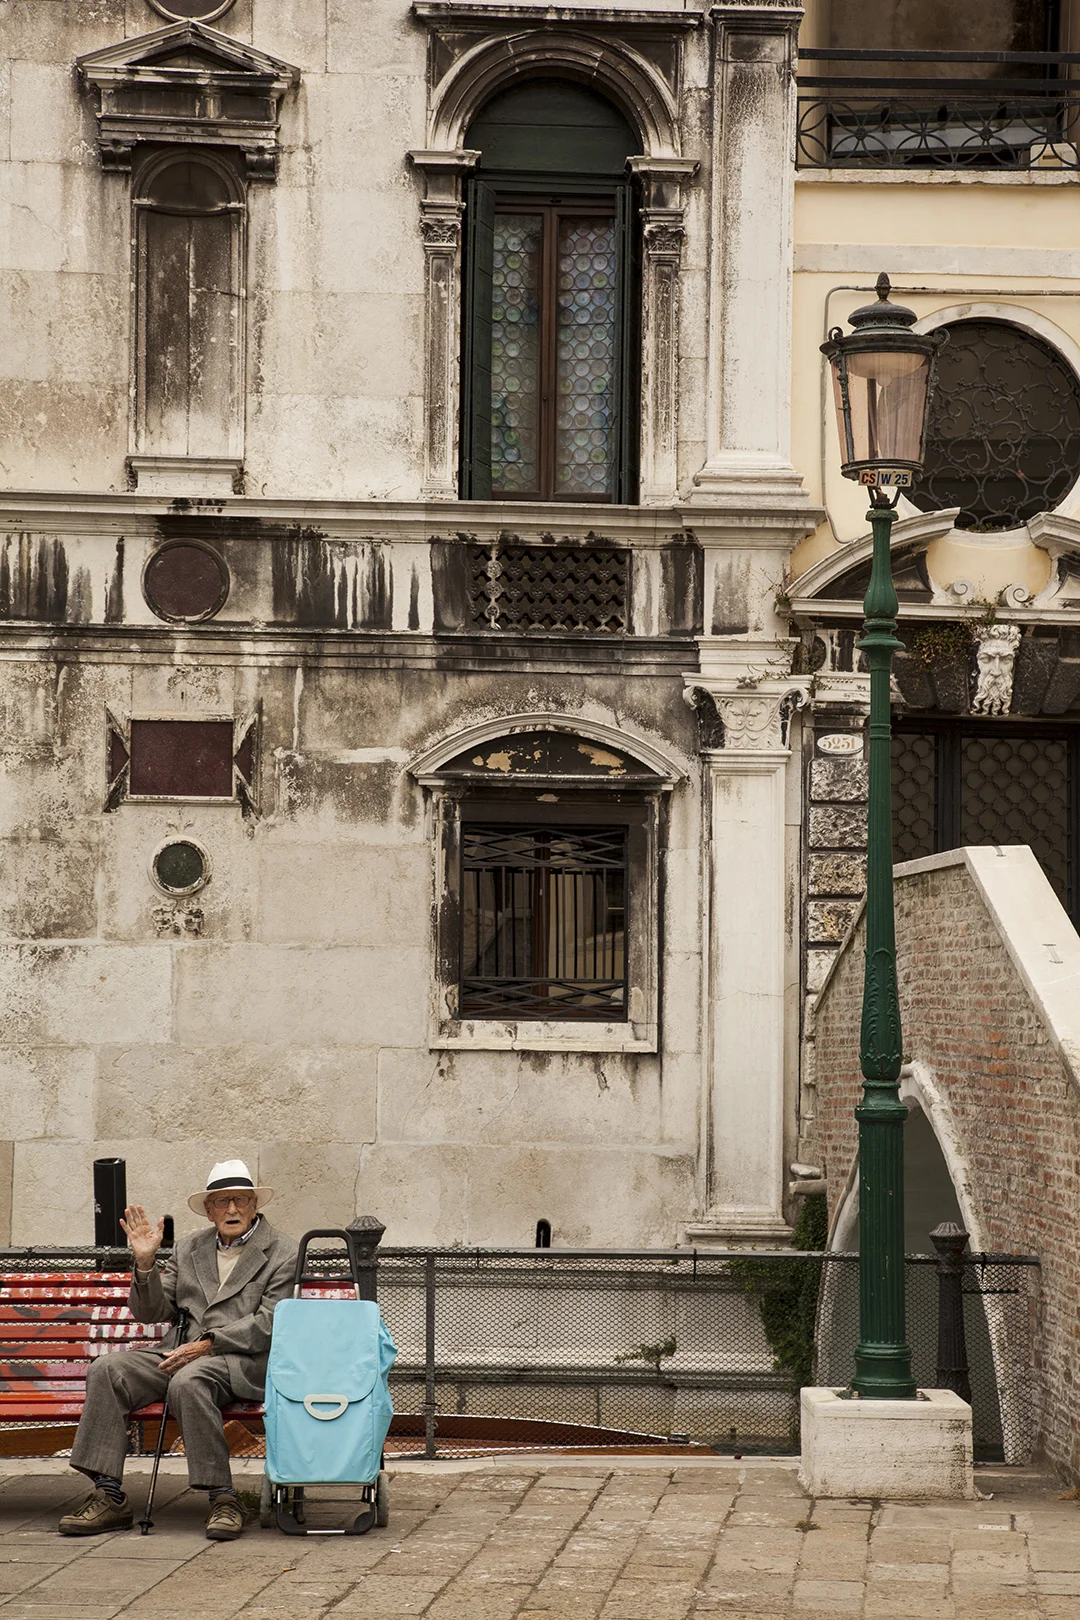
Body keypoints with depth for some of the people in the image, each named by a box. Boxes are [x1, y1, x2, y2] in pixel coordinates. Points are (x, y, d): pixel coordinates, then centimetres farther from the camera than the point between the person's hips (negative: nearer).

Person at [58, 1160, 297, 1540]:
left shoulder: (282, 1253, 5)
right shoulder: (189, 1249, 21)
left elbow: (269, 1324, -6)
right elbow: (151, 1312, 17)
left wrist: (207, 1344, -15)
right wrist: (145, 1263, -1)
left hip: (245, 1362, -6)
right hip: (179, 1353, 6)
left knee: (188, 1380, -38)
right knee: (107, 1369, -19)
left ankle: (222, 1498, -31)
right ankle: (108, 1497, -22)